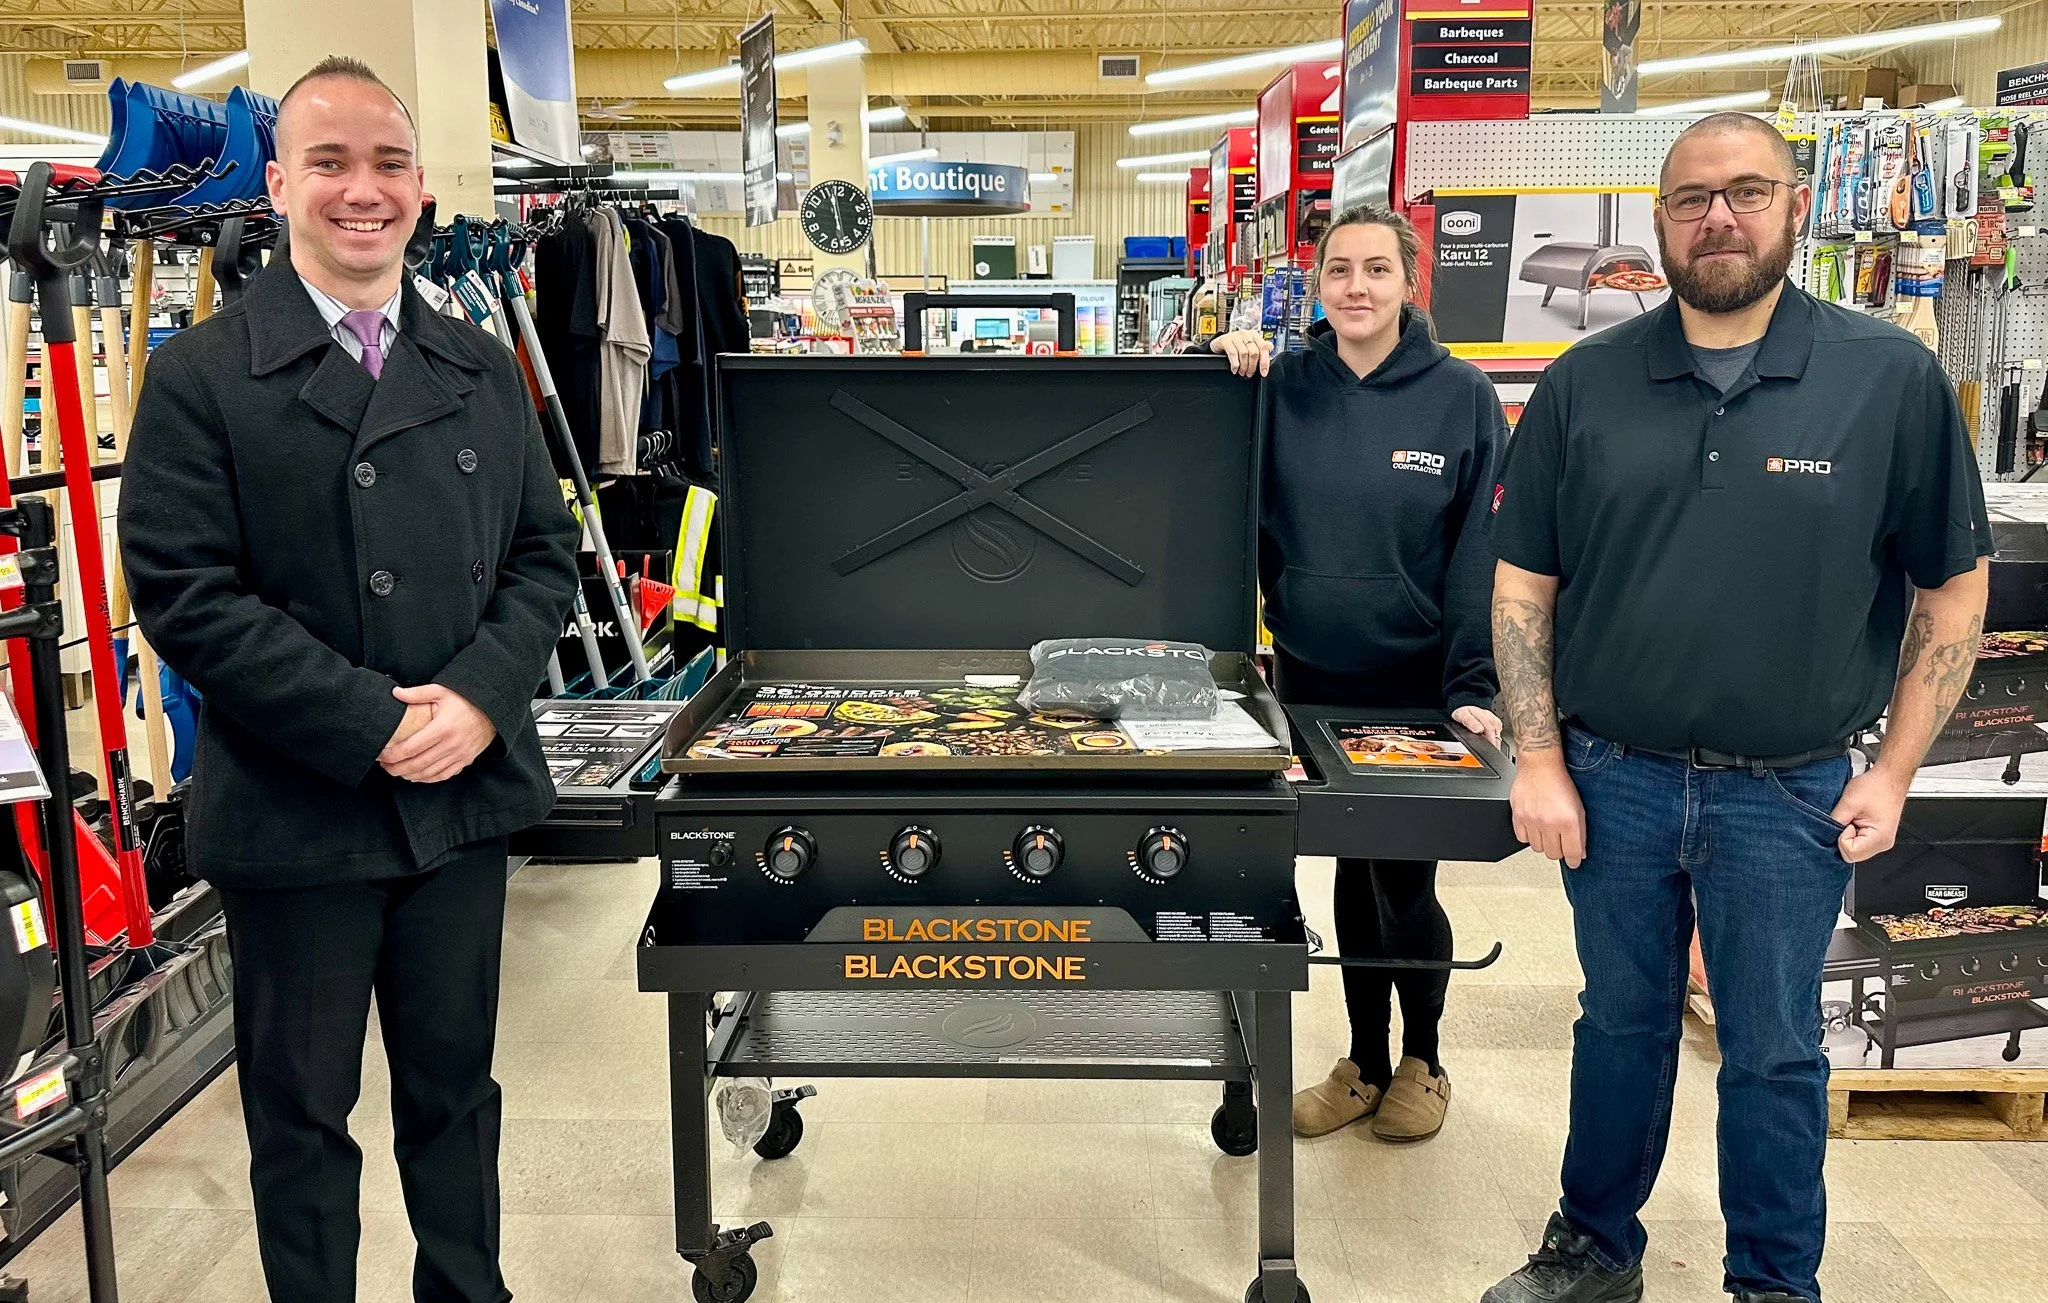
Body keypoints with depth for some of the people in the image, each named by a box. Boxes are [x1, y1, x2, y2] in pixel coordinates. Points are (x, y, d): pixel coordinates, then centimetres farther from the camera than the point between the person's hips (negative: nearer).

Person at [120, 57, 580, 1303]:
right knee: (302, 1114, 13)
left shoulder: (486, 369, 8)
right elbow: (183, 592, -12)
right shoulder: (203, 375, -5)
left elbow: (545, 550, 6)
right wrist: (371, 724, -18)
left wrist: (480, 696, -12)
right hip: (297, 815, -3)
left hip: (467, 797, 4)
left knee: (455, 1085, 18)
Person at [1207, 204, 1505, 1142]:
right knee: (1352, 872, 14)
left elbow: (1480, 556, -8)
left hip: (1416, 688, -2)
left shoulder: (1463, 398, -6)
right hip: (1312, 678, 3)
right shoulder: (1282, 386, -1)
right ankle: (1365, 1063, 32)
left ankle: (1423, 1059, 31)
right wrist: (1224, 366, -13)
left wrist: (1473, 689, -15)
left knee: (1405, 883, 6)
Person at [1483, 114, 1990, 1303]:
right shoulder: (1585, 385, -1)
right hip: (1613, 778, 2)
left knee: (1775, 1053, 13)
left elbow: (1953, 587, 1)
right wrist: (1538, 761, -4)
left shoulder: (1891, 378, -5)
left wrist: (1895, 773, -3)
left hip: (1788, 795, -1)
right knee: (1621, 1024, 18)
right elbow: (1524, 586, 2)